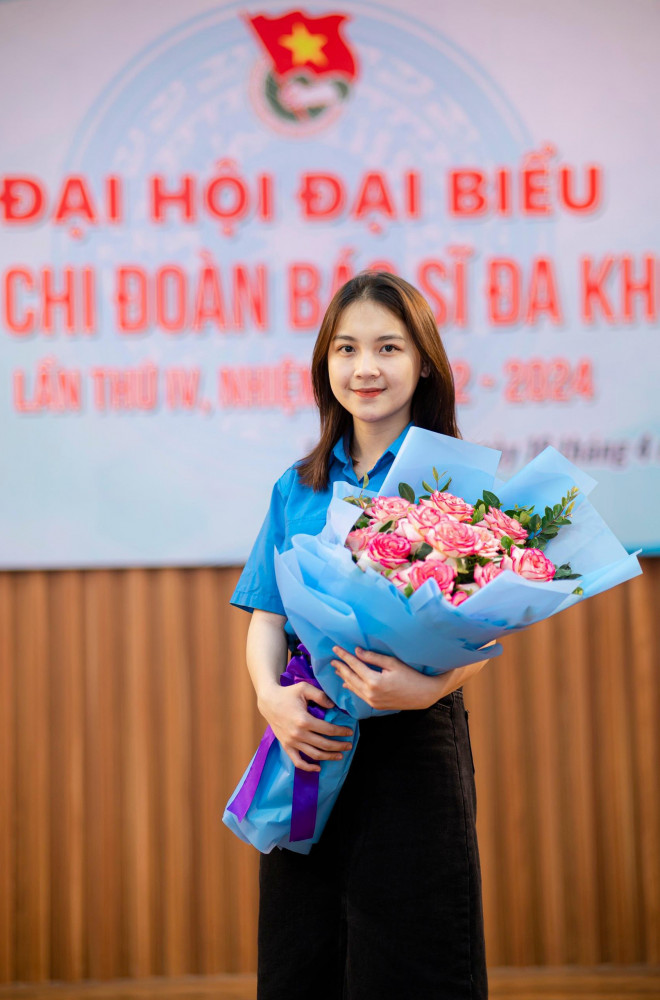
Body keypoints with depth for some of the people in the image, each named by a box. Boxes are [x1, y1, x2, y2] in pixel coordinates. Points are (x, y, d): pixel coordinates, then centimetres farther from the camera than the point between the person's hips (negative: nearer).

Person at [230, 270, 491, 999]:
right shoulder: (297, 488, 12)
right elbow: (267, 618, 9)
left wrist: (430, 686, -28)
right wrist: (270, 696, -12)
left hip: (413, 745, -4)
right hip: (308, 744, 4)